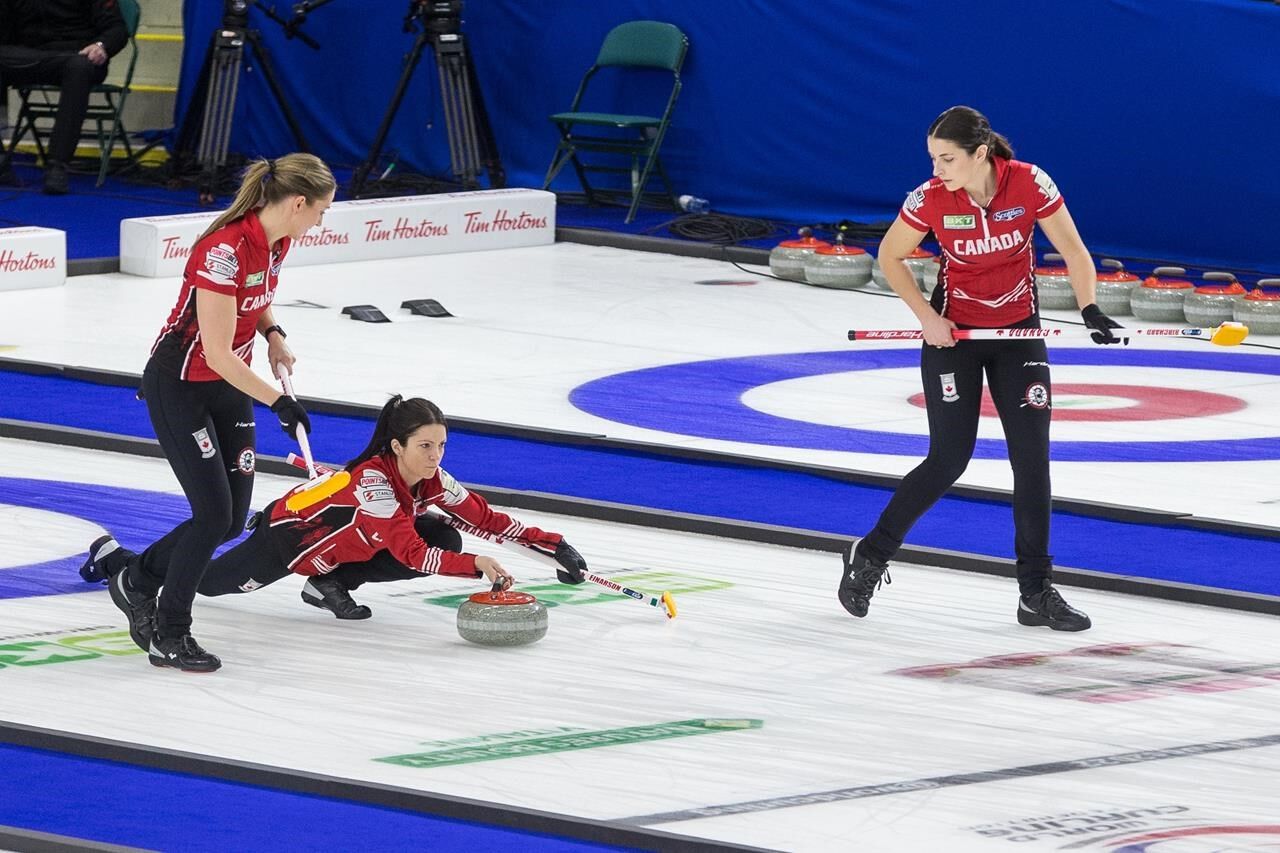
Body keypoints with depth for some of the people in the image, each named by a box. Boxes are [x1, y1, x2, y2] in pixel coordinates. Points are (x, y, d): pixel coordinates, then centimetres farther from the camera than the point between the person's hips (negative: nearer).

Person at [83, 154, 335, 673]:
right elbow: (217, 353, -27)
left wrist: (272, 335, 1)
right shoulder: (225, 250, -29)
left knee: (232, 519, 7)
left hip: (229, 385, 9)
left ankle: (137, 581, 28)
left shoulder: (277, 242, -3)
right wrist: (278, 402, -22)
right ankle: (169, 637, 4)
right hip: (180, 387, -8)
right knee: (214, 514, -11)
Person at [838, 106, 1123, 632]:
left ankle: (1036, 592, 7)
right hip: (953, 333, -2)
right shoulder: (930, 199, -17)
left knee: (1032, 458, -2)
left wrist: (1090, 309, -25)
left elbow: (1073, 251, -10)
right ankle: (870, 557, 14)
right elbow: (890, 257, -2)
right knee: (948, 460, -5)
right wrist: (925, 316, -11)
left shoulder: (1029, 184, -18)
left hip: (1019, 332, 2)